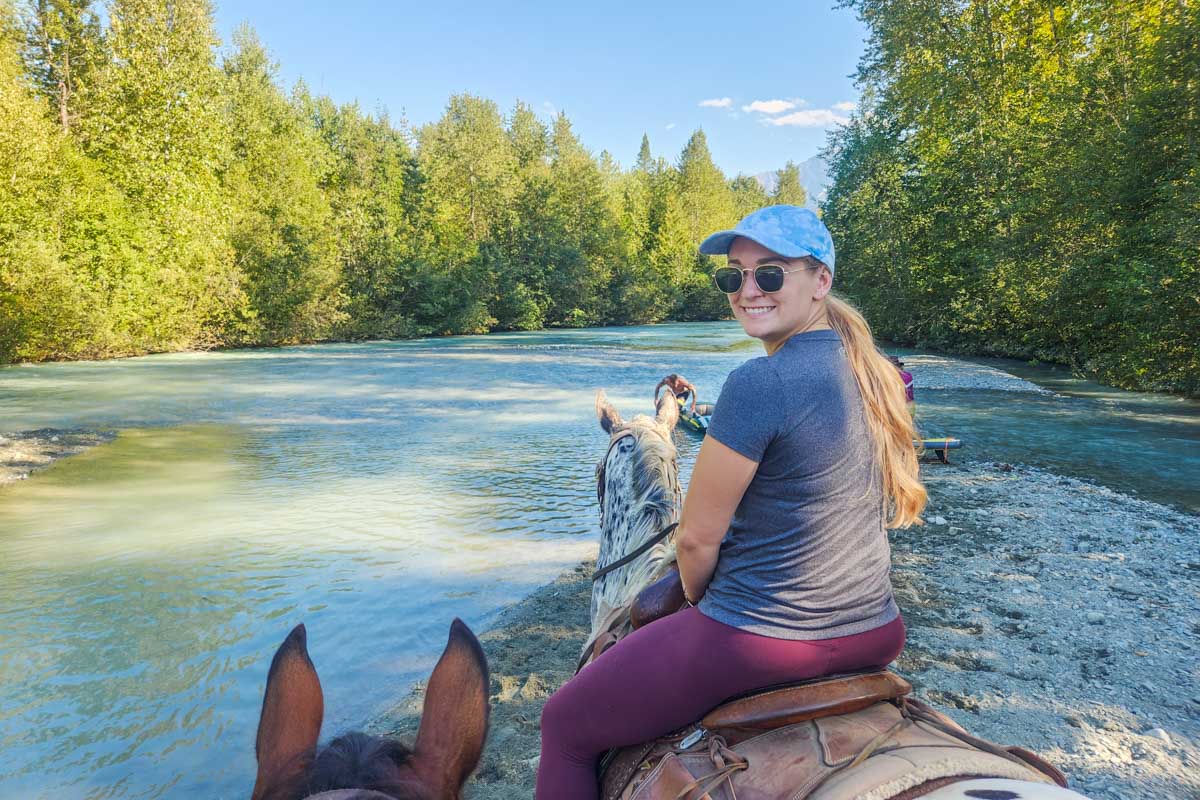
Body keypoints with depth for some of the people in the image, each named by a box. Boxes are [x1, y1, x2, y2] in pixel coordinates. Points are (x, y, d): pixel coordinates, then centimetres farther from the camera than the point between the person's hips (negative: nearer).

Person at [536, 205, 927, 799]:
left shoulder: (760, 382, -23)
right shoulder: (876, 372, 3)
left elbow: (697, 538, -17)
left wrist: (699, 597, 6)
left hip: (762, 642, -8)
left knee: (565, 726, 12)